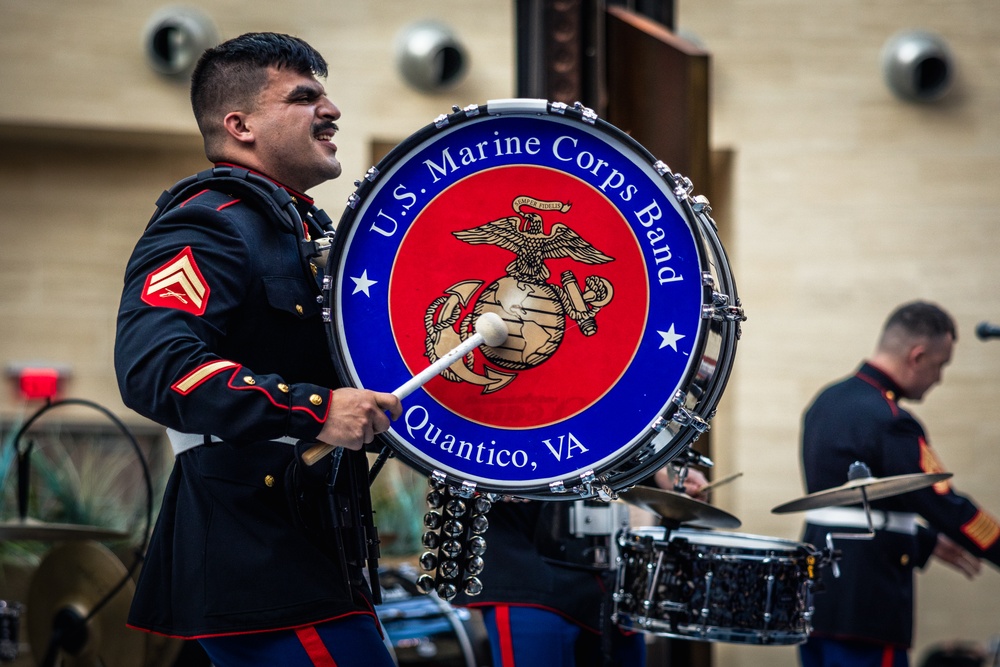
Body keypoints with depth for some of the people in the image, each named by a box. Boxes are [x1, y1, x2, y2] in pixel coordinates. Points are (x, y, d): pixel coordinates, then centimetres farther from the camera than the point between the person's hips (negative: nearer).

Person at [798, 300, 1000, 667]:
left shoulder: (827, 401, 13)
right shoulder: (888, 422, -17)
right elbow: (947, 506, -17)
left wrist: (926, 541, 23)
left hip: (815, 593, 10)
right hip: (864, 608, -9)